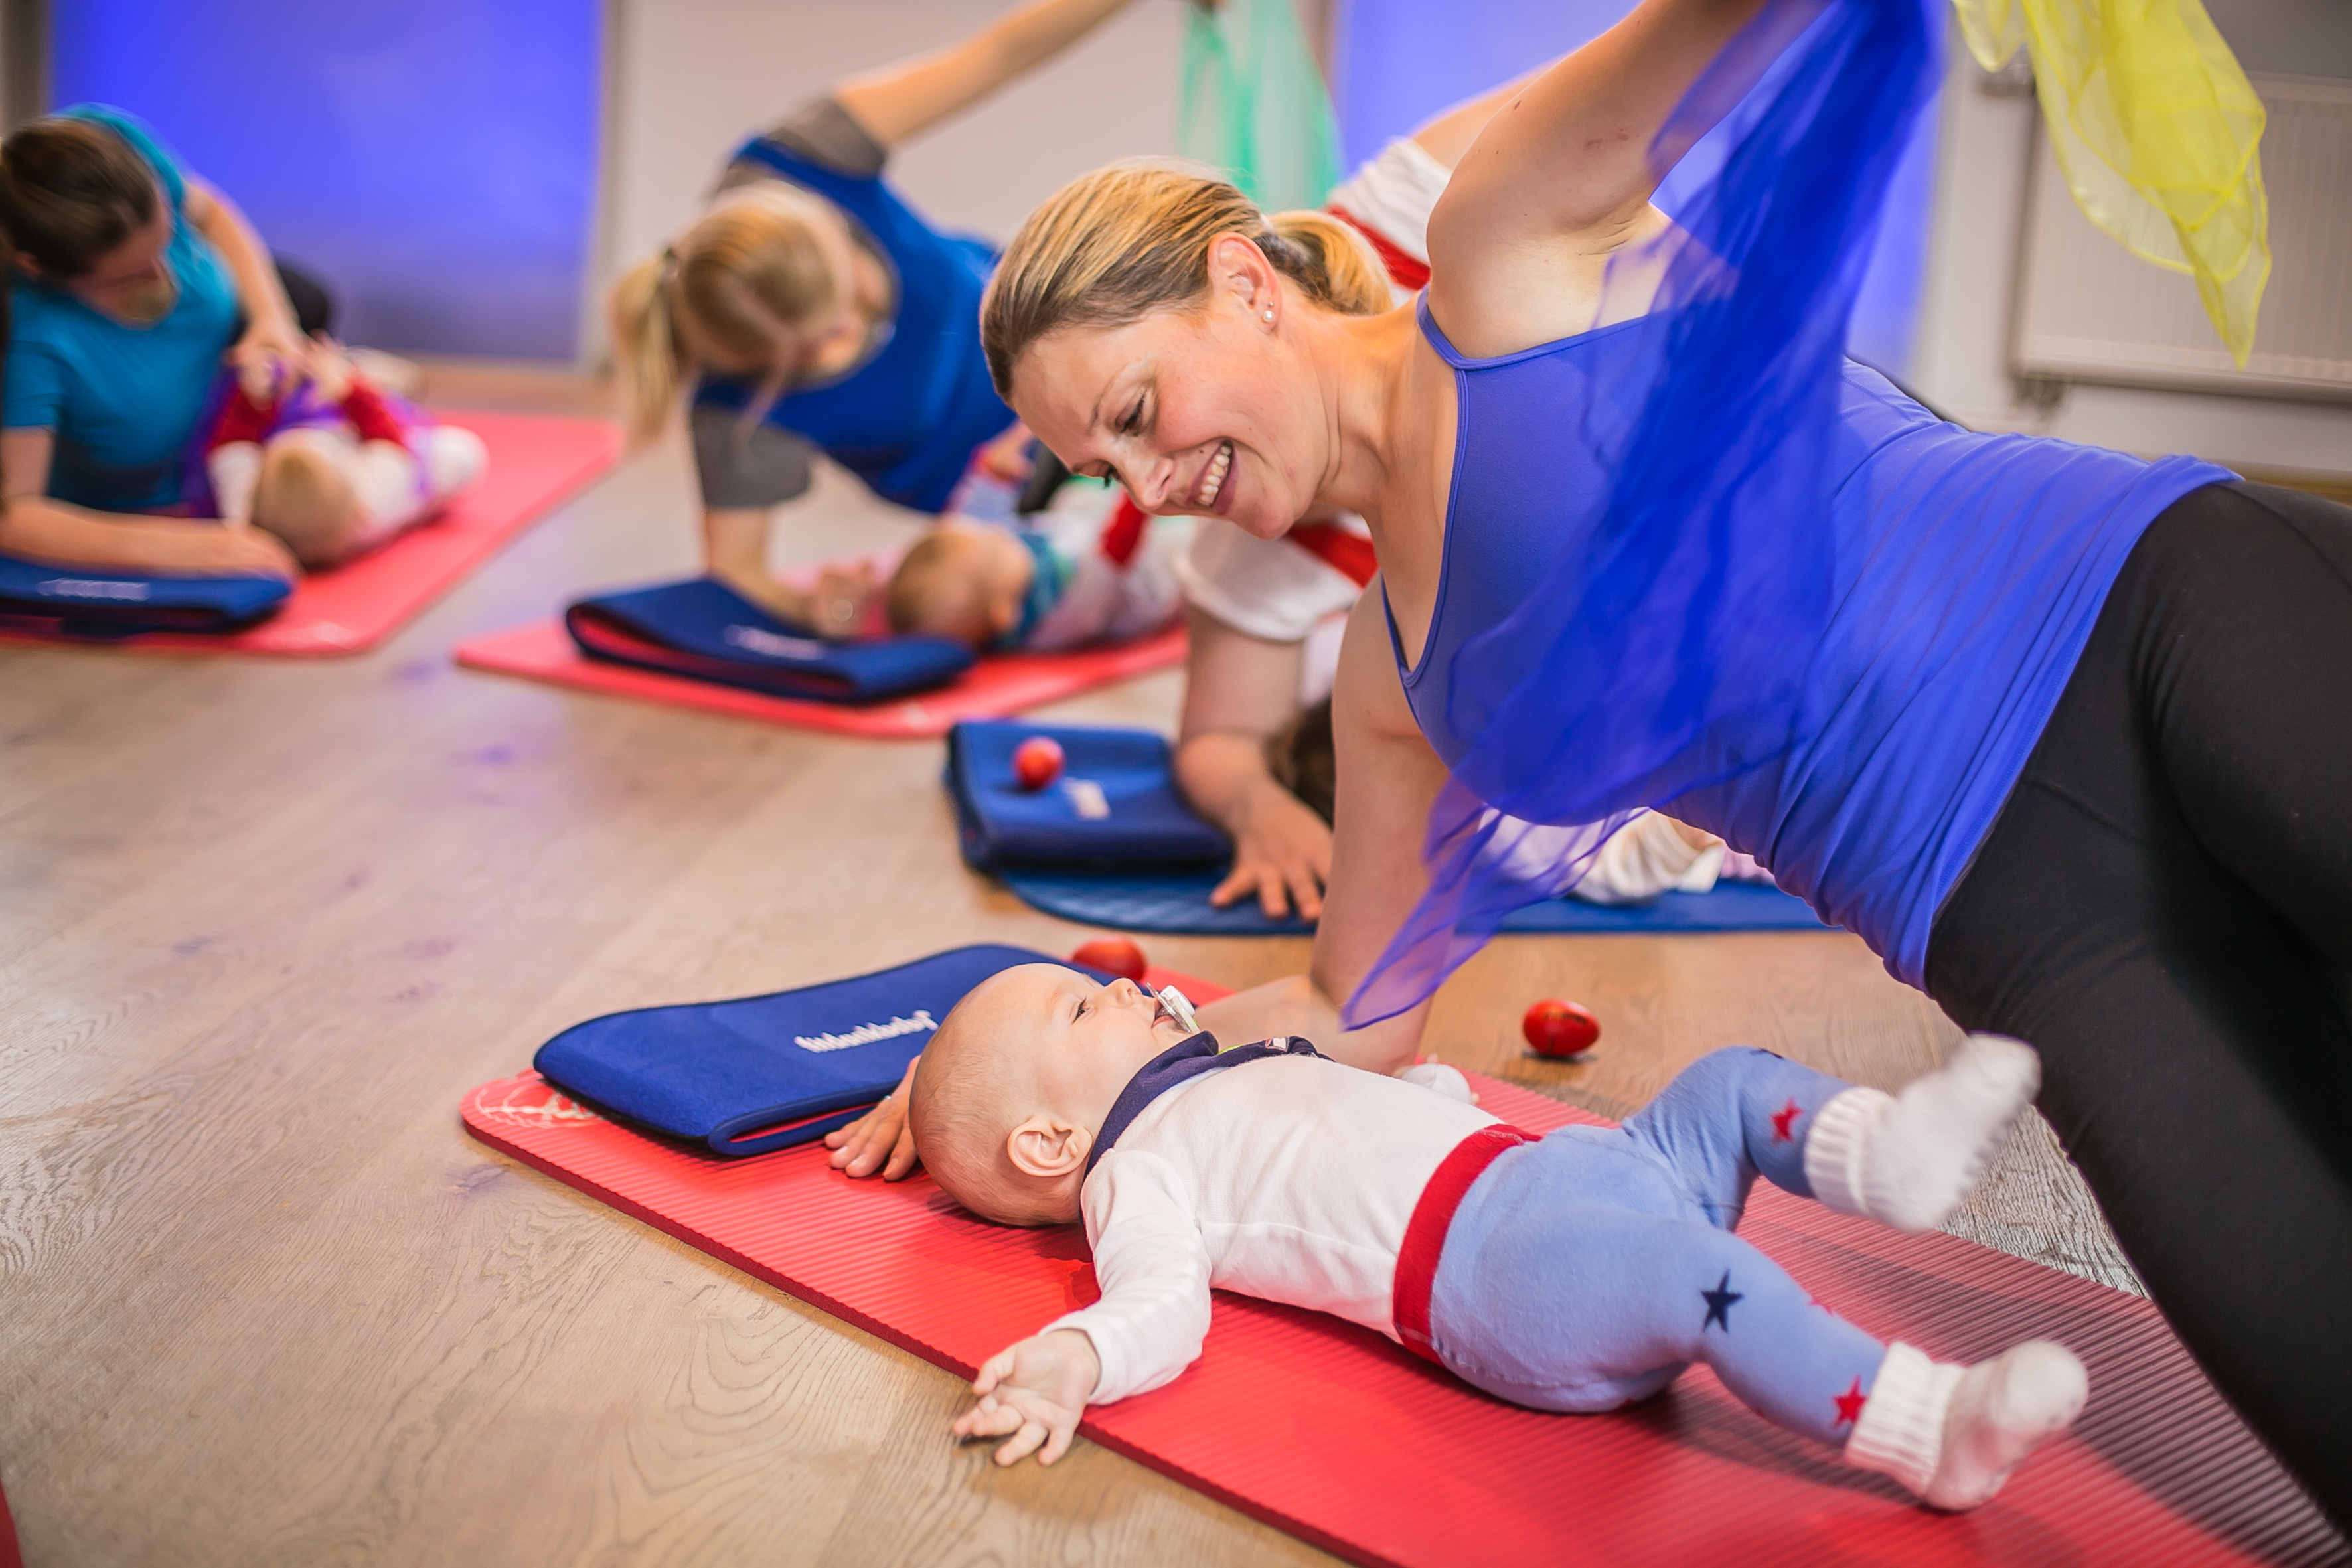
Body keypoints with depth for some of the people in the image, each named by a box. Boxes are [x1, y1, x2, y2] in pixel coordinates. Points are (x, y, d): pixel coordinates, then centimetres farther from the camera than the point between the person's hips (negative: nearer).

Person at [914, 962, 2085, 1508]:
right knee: (1700, 1274, -33)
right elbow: (1160, 1301, -16)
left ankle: (1889, 1154, -15)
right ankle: (1935, 1433, -36)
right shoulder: (1136, 1180, 4)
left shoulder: (1238, 1081, 33)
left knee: (1726, 1086, 10)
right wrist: (1073, 1361, -31)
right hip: (1499, 1261, -11)